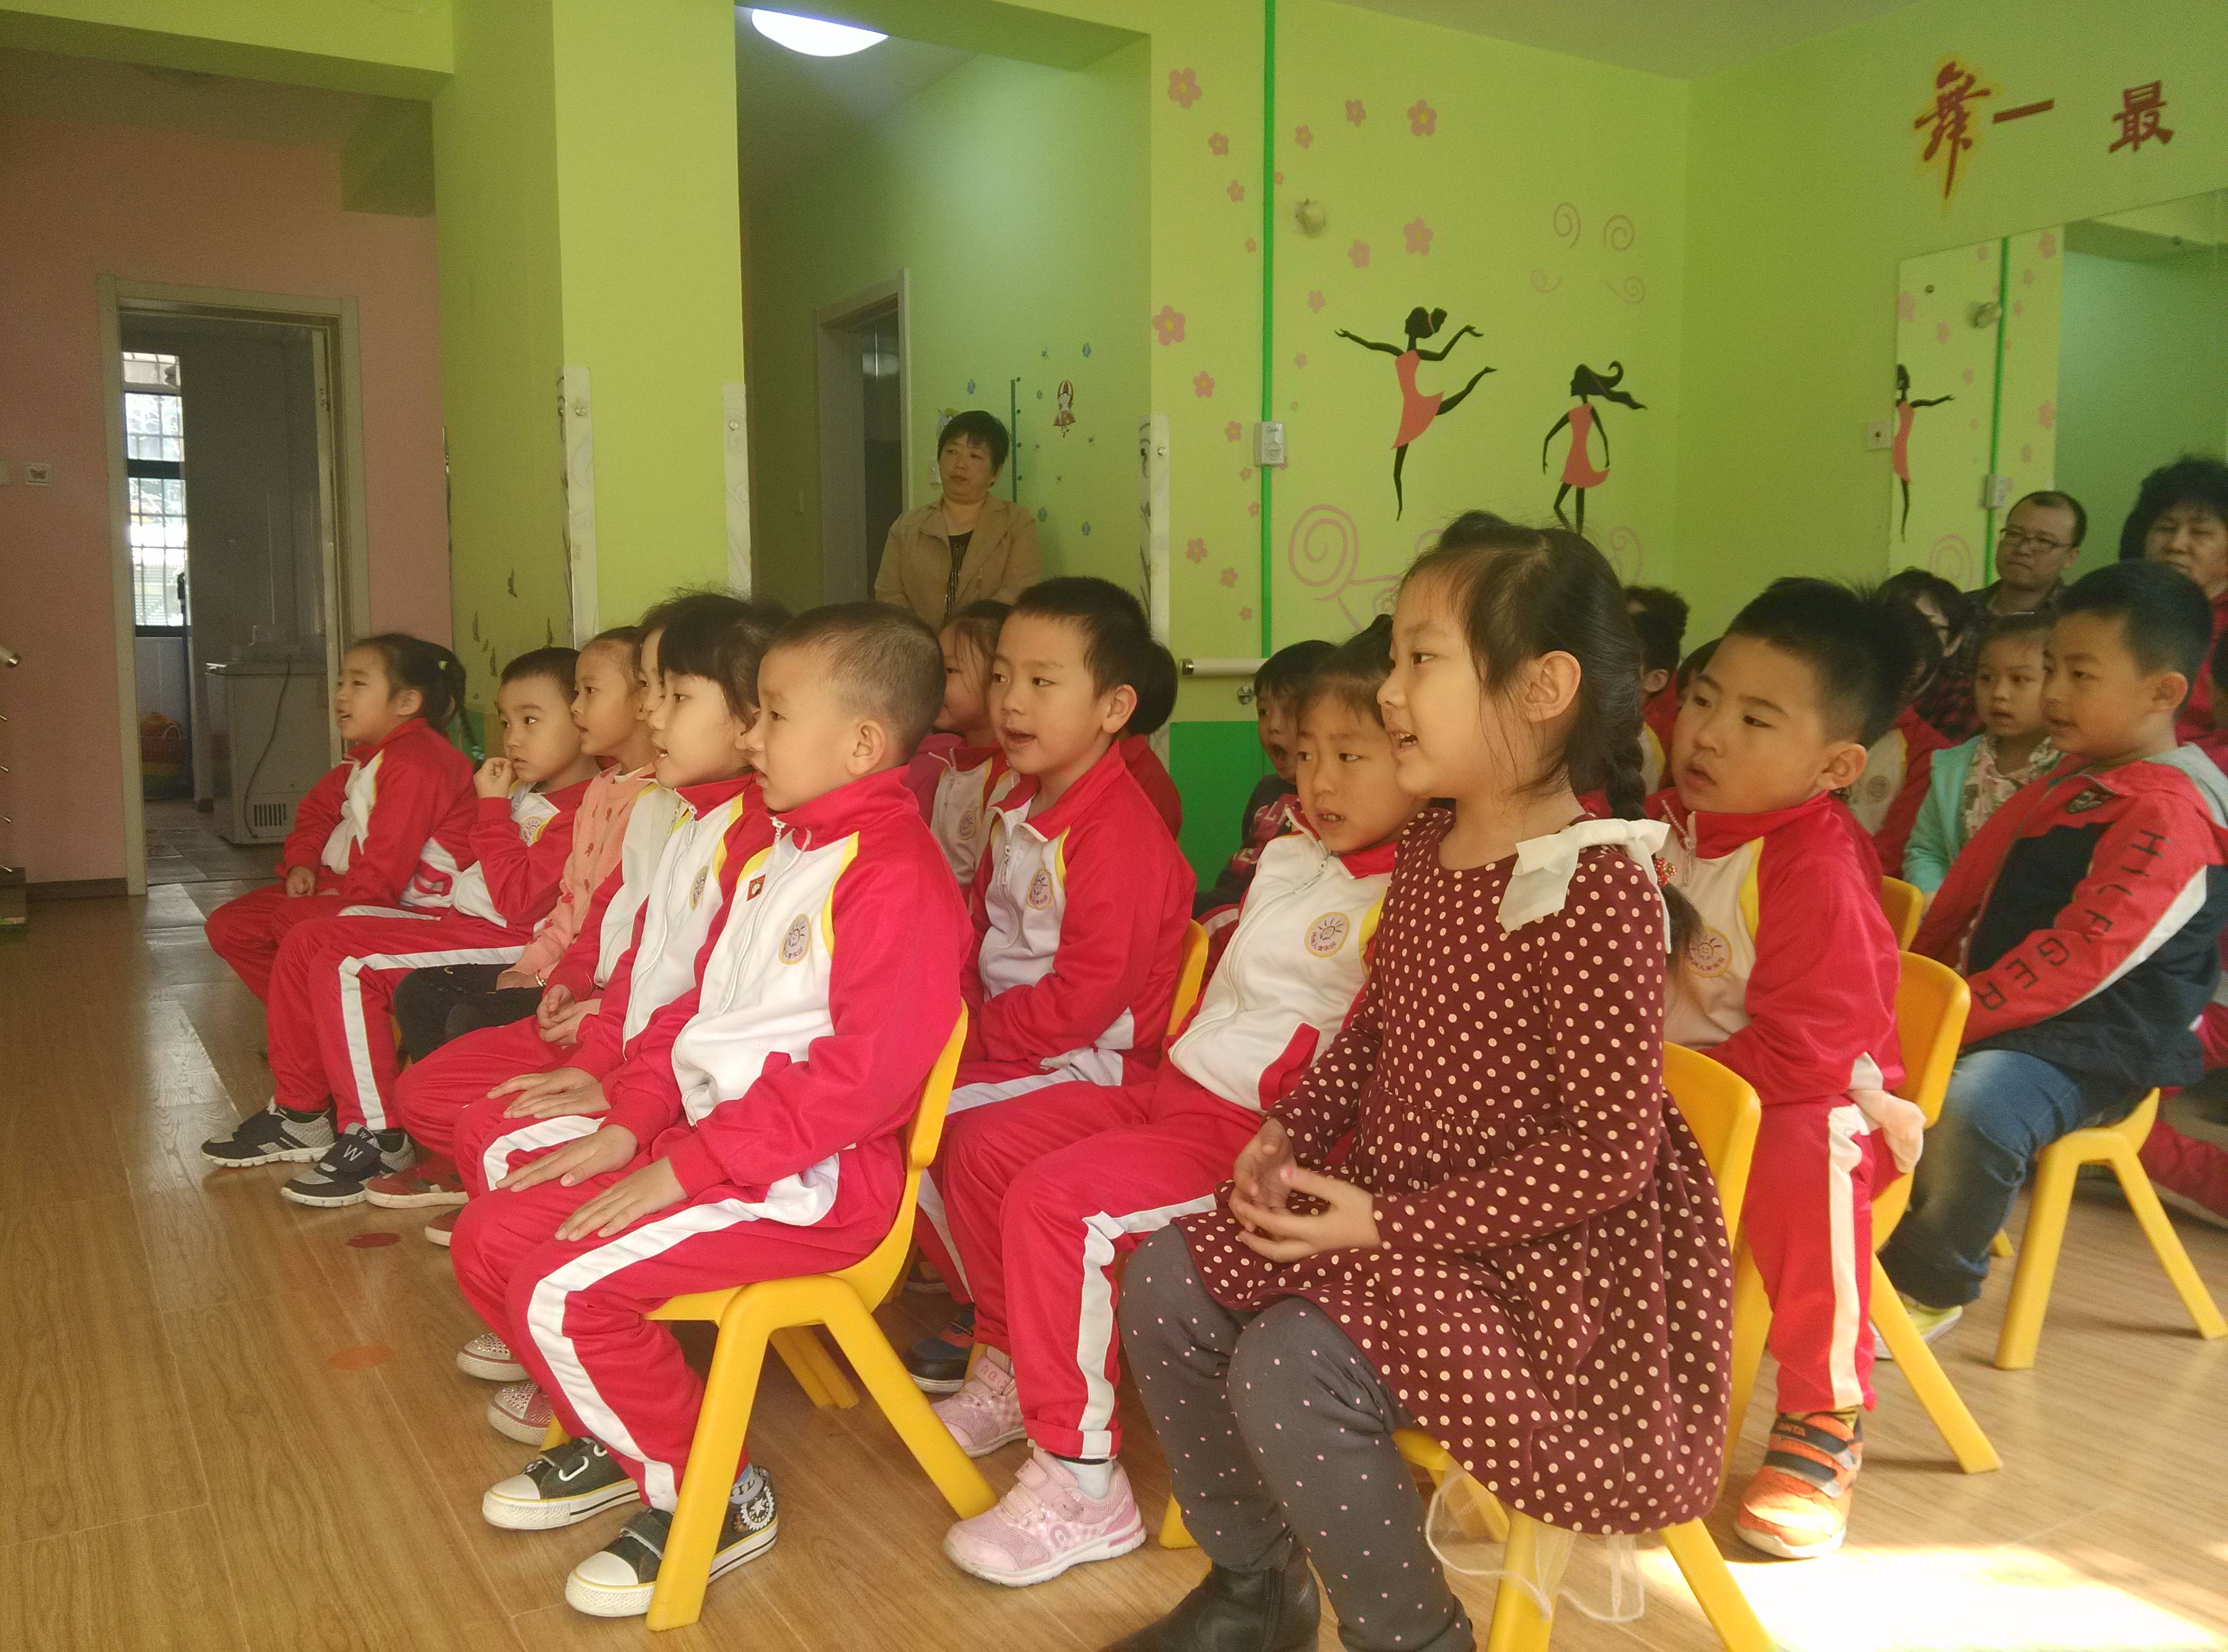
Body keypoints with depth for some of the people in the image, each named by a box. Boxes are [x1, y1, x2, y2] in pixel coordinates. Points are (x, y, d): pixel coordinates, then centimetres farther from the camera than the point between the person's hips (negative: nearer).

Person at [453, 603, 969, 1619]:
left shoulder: (896, 877, -18)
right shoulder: (783, 853, 14)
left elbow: (864, 1074, -25)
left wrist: (688, 1165, -23)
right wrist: (633, 1126, 6)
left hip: (813, 1180, -10)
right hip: (710, 1139, 10)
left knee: (565, 1289, -21)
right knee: (490, 1234, 8)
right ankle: (613, 1439, 26)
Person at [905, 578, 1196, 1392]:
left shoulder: (1118, 834, -22)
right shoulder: (1020, 809, 9)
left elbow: (1083, 998, -24)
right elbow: (980, 927, 17)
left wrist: (977, 1032, -16)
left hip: (1086, 1065, -10)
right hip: (1008, 1041, 10)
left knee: (939, 1127, -23)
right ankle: (977, 1284, 15)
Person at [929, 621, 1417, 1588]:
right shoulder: (1289, 860, 13)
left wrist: (1283, 1131, -28)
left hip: (1254, 1128, -10)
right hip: (1176, 1083, 10)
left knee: (1058, 1201, -24)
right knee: (986, 1153, 11)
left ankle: (1080, 1488, -11)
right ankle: (1012, 1377, 29)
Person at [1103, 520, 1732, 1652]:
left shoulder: (1593, 888, -24)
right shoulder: (1427, 847, 3)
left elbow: (1610, 1150, -24)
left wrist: (1390, 1222, -22)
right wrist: (1290, 1133, 0)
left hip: (1543, 1248, -9)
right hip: (1389, 1199, 9)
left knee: (1287, 1371, -25)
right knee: (1163, 1286, 1)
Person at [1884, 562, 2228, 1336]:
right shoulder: (2071, 779, 12)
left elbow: (2081, 956, -26)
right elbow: (1972, 890, 17)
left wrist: (1951, 1017, -27)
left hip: (2090, 1048, -9)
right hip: (2007, 1014, 10)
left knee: (1971, 1106, -35)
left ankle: (1927, 1289, -11)